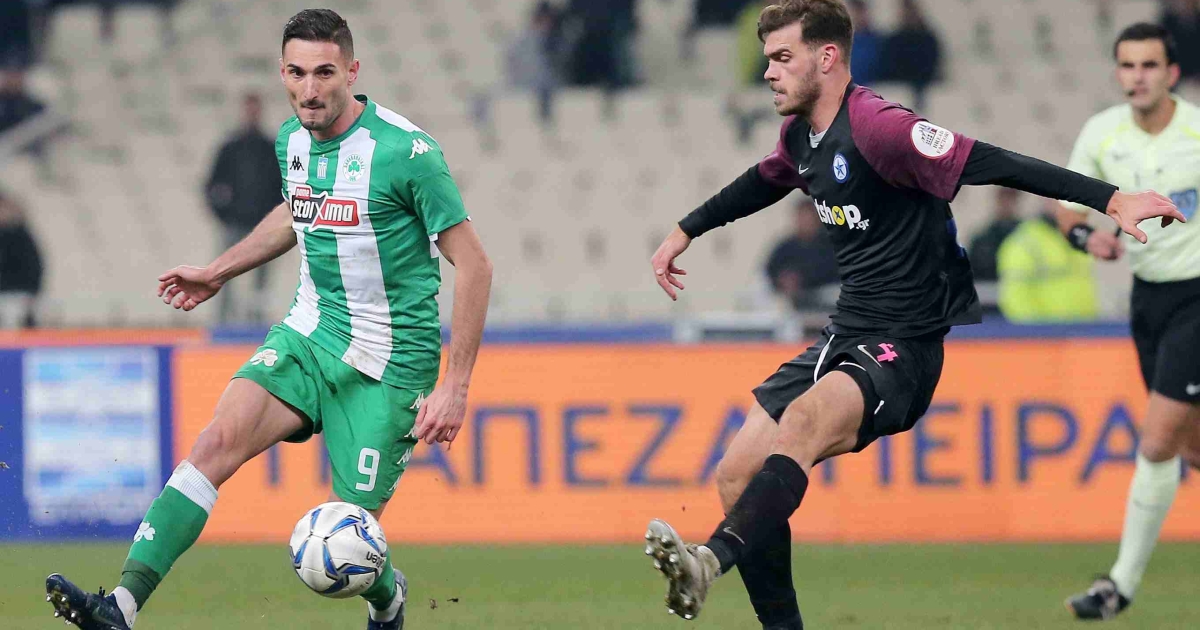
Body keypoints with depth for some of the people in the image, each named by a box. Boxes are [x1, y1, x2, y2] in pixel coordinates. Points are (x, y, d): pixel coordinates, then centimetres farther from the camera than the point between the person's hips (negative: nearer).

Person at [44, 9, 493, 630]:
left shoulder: (405, 150, -18)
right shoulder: (292, 139, 3)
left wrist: (455, 386, -17)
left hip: (389, 359, -5)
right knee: (219, 439, -19)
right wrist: (218, 272, 28)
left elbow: (473, 265, -14)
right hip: (308, 332, 5)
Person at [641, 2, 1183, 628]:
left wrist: (1110, 198, -32)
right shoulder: (801, 134, 10)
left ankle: (710, 560, -58)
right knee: (736, 476, 1)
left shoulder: (878, 128, -17)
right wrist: (685, 232, 45)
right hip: (843, 338, 9)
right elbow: (763, 183, 34)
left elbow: (992, 165, -25)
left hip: (903, 351, -9)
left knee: (802, 420, -37)